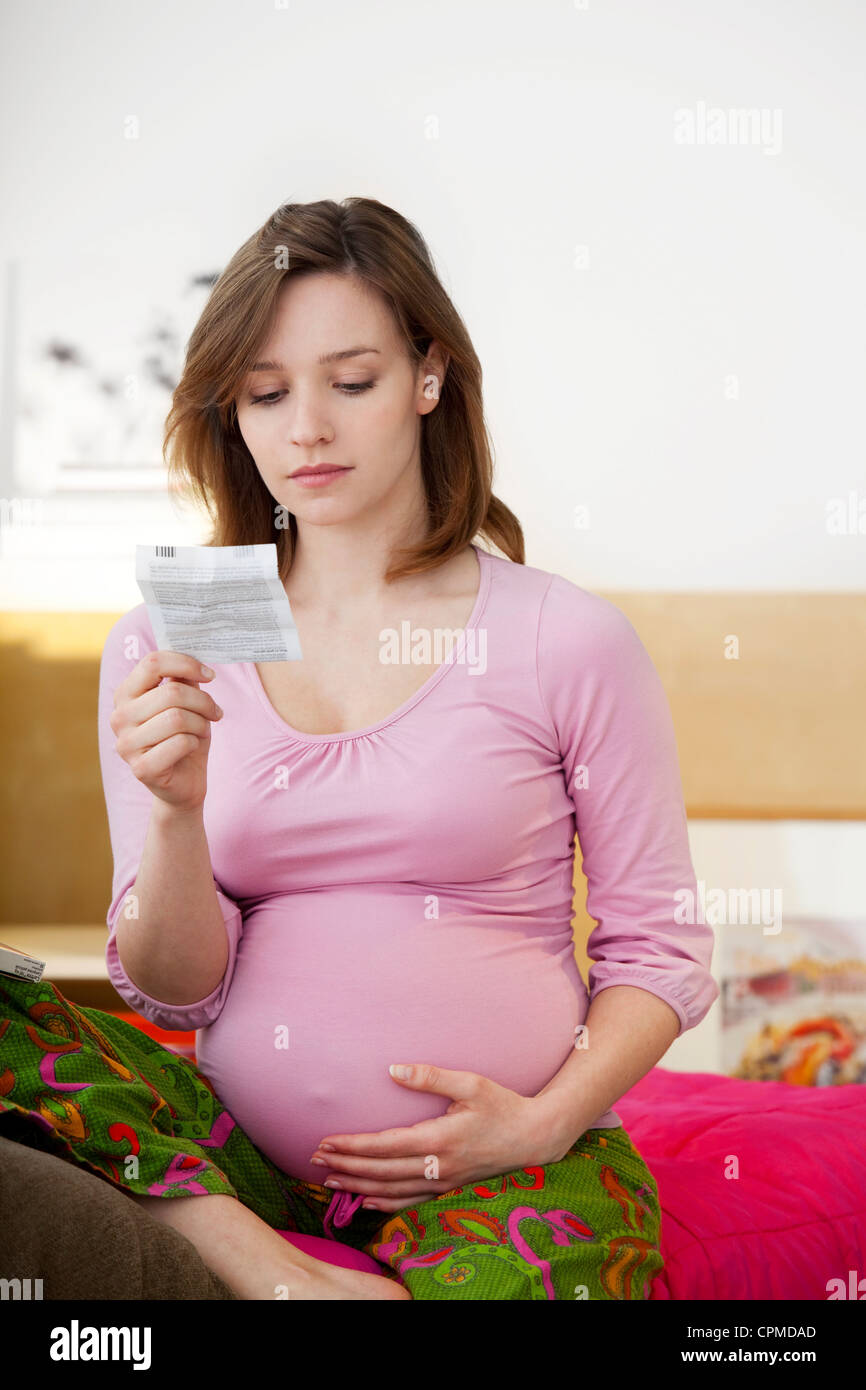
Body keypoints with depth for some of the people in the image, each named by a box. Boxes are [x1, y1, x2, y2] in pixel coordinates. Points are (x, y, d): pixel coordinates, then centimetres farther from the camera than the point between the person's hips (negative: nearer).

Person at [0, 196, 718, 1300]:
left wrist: (546, 1123, -12)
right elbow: (176, 988, 1)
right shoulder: (161, 650, 5)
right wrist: (177, 811, -17)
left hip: (501, 1160, -4)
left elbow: (657, 949, 3)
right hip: (238, 1150, 5)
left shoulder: (568, 641, -2)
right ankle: (281, 1274, -21)